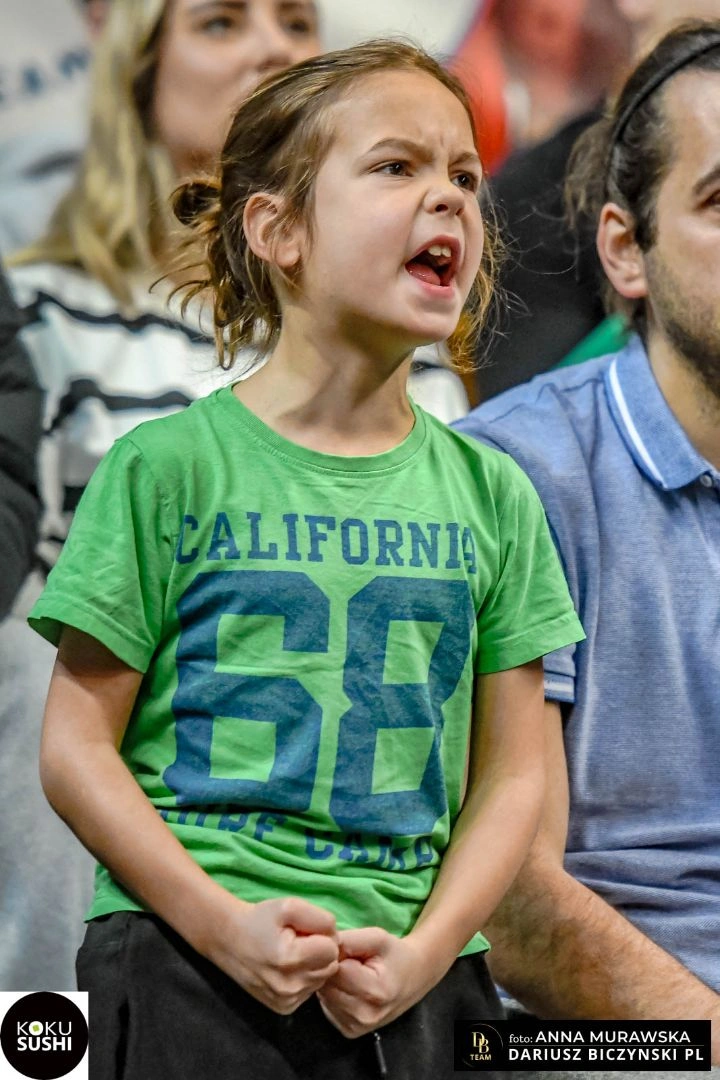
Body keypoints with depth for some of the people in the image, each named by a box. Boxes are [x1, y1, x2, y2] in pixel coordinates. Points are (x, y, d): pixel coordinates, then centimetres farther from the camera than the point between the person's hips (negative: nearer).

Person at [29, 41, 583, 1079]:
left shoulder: (490, 491, 7)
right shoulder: (172, 466, -3)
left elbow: (511, 776, 8)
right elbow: (77, 748, -3)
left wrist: (426, 950, -7)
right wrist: (224, 925, -14)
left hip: (419, 983, 3)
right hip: (194, 965, -3)